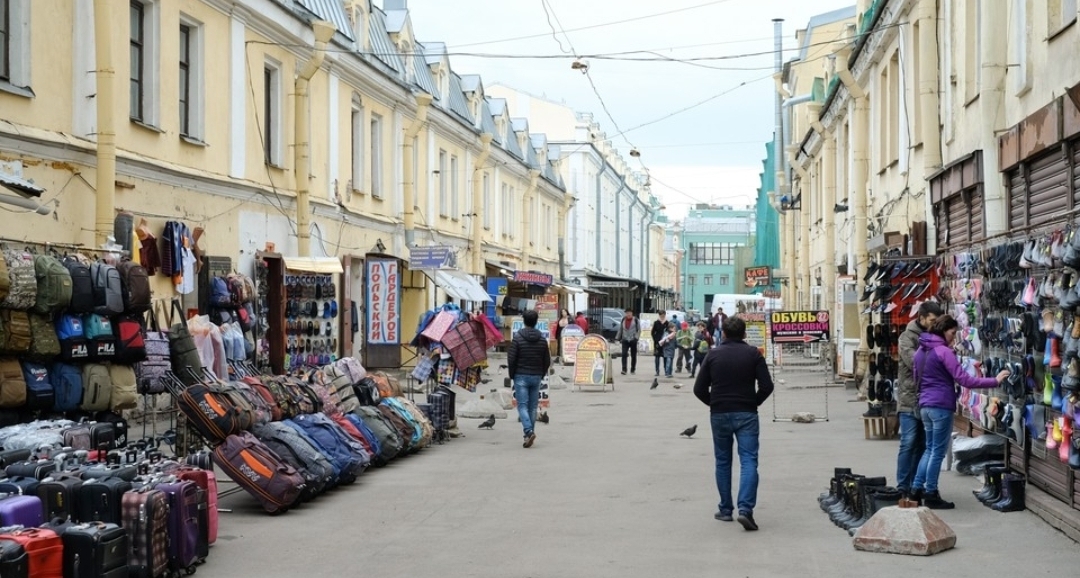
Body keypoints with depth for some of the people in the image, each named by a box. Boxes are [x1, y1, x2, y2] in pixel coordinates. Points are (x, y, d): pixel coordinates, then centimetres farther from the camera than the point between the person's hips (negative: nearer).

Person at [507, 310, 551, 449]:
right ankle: (530, 434, 11)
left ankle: (529, 431, -22)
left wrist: (512, 375, 4)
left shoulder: (517, 338, -9)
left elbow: (511, 359, -10)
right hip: (536, 377, 4)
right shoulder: (542, 339, 4)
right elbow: (547, 361, 6)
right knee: (533, 407, 10)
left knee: (522, 406, -4)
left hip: (521, 376, -4)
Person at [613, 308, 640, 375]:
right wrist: (617, 338, 10)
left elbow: (639, 330, 2)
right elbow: (620, 330, 15)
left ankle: (632, 370, 18)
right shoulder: (623, 321, 8)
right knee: (624, 354, -14)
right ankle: (624, 369, -18)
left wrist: (636, 337, -10)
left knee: (633, 356, 6)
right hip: (625, 340, 1)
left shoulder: (635, 320, -1)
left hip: (633, 340, -1)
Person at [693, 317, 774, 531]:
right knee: (748, 461, -5)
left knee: (722, 462, 13)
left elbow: (699, 389, 0)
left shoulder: (713, 355, 2)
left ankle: (725, 510, 16)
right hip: (746, 415, -2)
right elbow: (766, 386, -7)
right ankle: (745, 509, -20)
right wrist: (754, 403, 9)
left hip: (719, 415, 2)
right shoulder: (753, 354, -1)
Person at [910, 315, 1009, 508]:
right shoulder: (944, 351, -14)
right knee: (938, 451, -1)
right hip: (941, 406, -8)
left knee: (930, 449, 17)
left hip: (925, 405, 8)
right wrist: (995, 381, -16)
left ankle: (917, 488, 16)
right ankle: (930, 495, 4)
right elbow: (963, 379, -18)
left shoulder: (921, 351, 12)